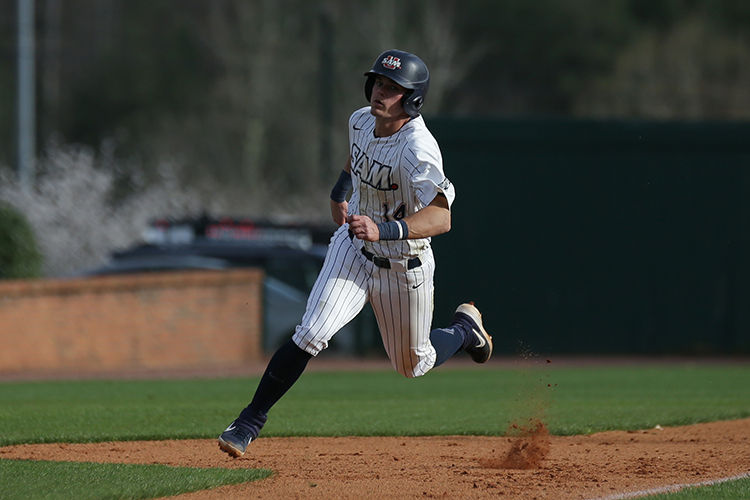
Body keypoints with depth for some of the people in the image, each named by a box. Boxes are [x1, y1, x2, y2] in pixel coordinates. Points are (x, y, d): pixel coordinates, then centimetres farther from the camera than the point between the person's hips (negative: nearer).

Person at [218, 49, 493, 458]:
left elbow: (441, 217, -43)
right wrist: (341, 191, 19)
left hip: (403, 268, -4)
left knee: (413, 364, 16)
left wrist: (385, 231, -56)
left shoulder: (417, 148, -32)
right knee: (311, 334, -18)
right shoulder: (361, 120, -9)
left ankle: (464, 328, 47)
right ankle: (251, 420, -10)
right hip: (353, 248, 4)